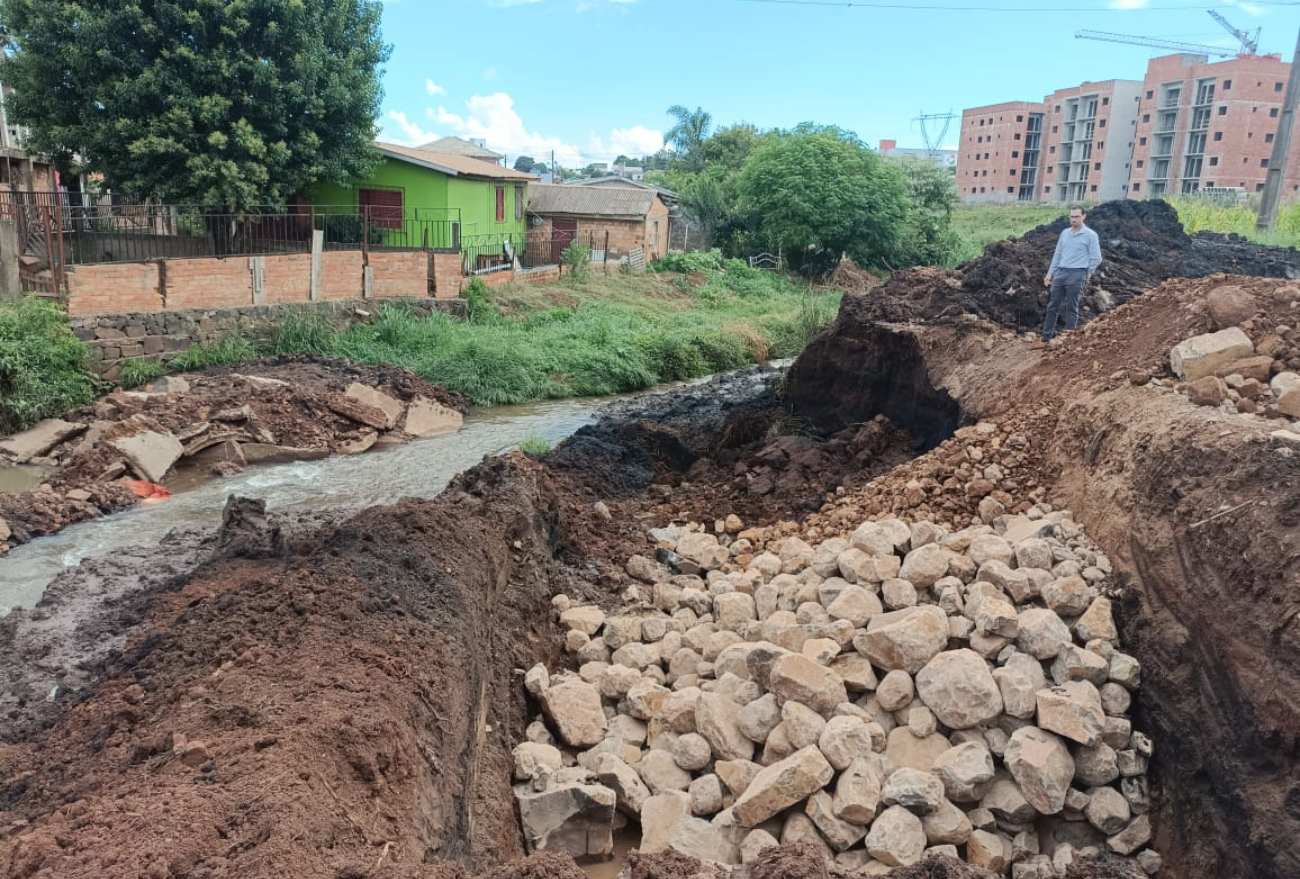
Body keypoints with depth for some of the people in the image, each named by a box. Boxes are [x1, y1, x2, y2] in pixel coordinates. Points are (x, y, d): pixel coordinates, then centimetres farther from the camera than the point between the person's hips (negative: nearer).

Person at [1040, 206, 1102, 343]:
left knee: (1071, 308, -1)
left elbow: (1096, 259, -1)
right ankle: (1046, 337, 10)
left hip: (1076, 275, -5)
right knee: (1052, 306, 5)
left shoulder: (1090, 235, -2)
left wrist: (1086, 275, 4)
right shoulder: (1065, 233, 13)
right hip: (1060, 273, 5)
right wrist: (1050, 273, 10)